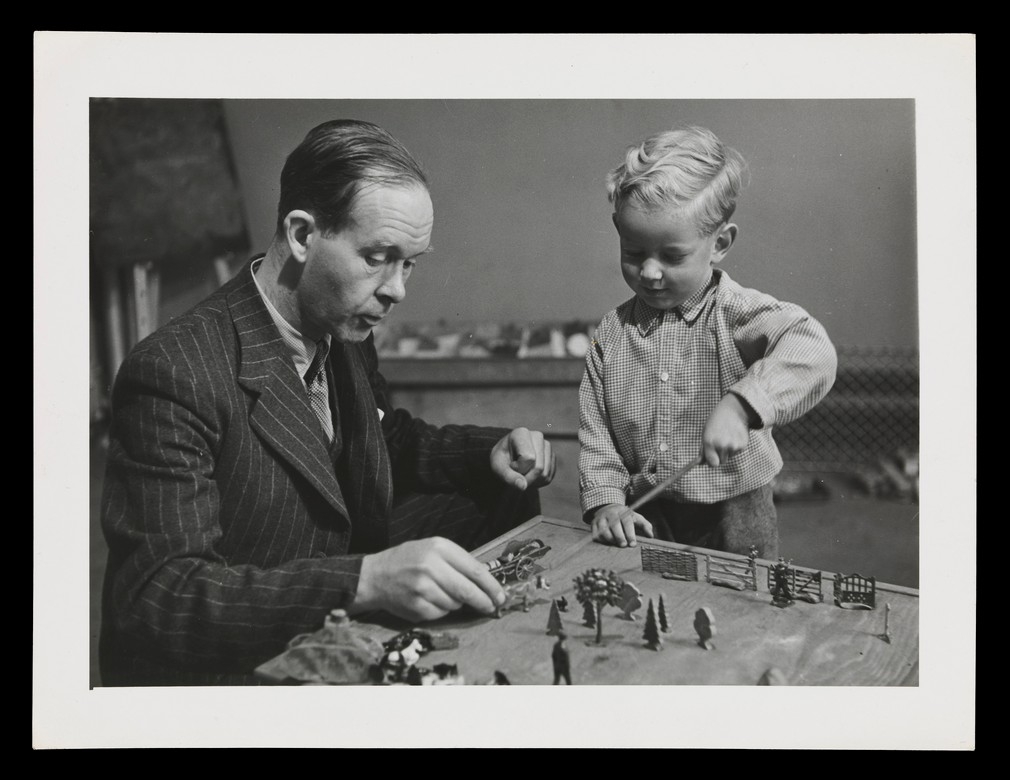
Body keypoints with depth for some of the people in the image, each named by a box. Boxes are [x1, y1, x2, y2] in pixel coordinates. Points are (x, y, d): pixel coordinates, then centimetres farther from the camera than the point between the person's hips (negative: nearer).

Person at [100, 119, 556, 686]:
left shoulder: (345, 336, 1)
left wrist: (494, 451, 0)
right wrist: (364, 580, -42)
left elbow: (393, 442, 21)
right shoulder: (176, 375, -24)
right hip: (227, 674, -8)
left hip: (342, 642, 9)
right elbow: (157, 596, -31)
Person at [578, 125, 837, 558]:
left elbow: (811, 351, -31)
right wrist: (605, 502, -9)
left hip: (732, 515, -3)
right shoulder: (612, 332, 0)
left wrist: (738, 407, -43)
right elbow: (595, 429, 4)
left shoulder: (738, 315, -13)